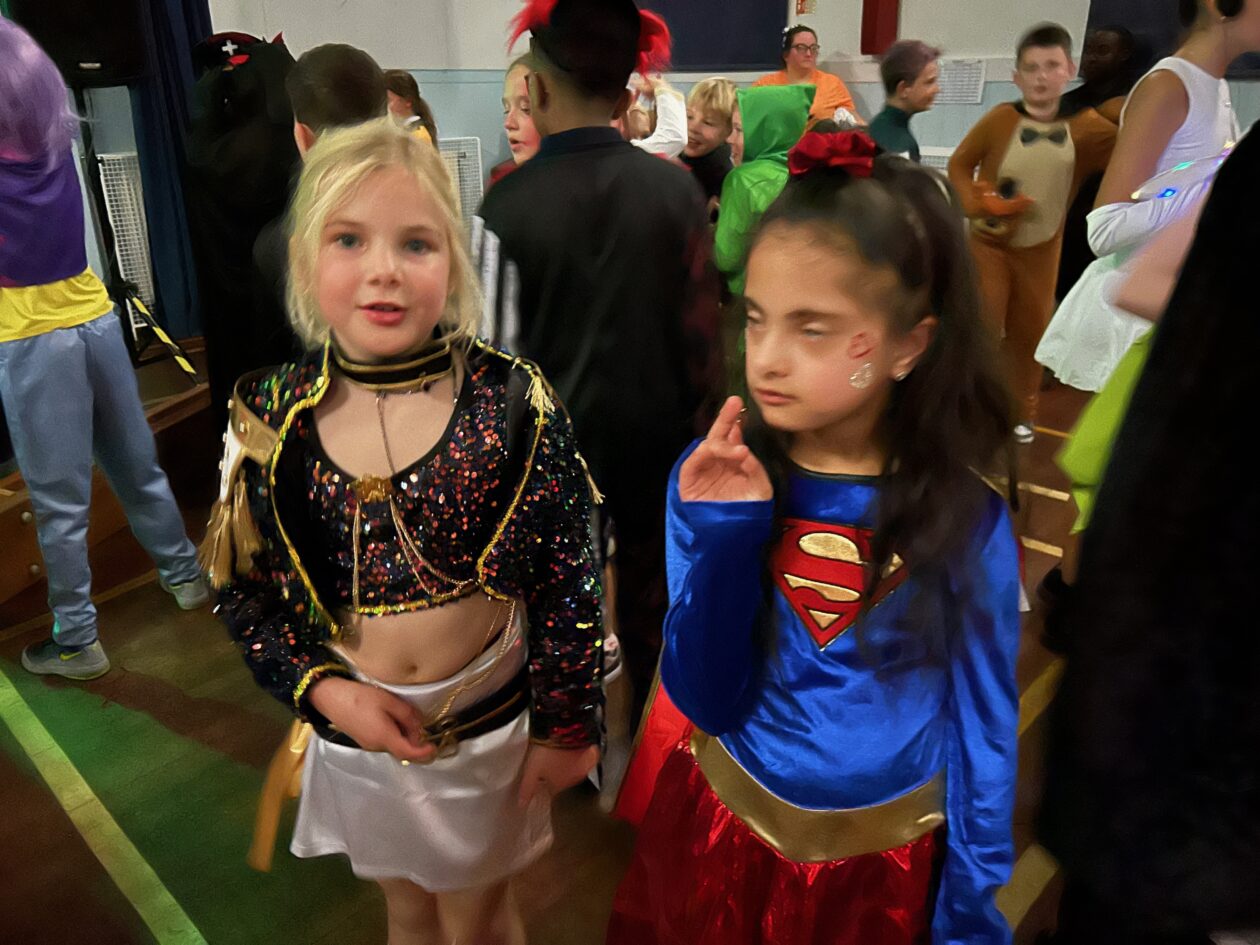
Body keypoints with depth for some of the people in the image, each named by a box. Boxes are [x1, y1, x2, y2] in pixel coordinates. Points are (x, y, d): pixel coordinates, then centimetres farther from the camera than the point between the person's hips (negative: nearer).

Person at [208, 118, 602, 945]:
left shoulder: (513, 402, -20)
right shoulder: (272, 418, -13)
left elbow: (569, 579, -12)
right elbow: (243, 590, -2)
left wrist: (566, 724, -6)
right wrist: (326, 691, -15)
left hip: (491, 721, -2)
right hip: (358, 726, 2)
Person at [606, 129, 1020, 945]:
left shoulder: (966, 520, -17)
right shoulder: (717, 480, -15)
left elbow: (983, 734, -8)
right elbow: (706, 700, -15)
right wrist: (723, 534, -28)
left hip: (886, 869, 0)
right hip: (723, 838, 1)